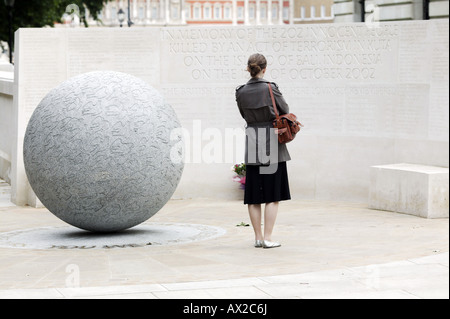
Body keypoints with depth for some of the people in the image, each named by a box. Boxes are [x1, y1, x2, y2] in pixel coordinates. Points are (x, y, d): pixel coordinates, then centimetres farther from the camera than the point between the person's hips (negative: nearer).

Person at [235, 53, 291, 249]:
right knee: (272, 195, 1)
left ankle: (258, 237, 12)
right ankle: (267, 238, -1)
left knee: (254, 195, 9)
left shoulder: (241, 93, 0)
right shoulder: (270, 89, -12)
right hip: (271, 140, -4)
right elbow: (285, 111, 0)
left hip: (251, 143, 4)